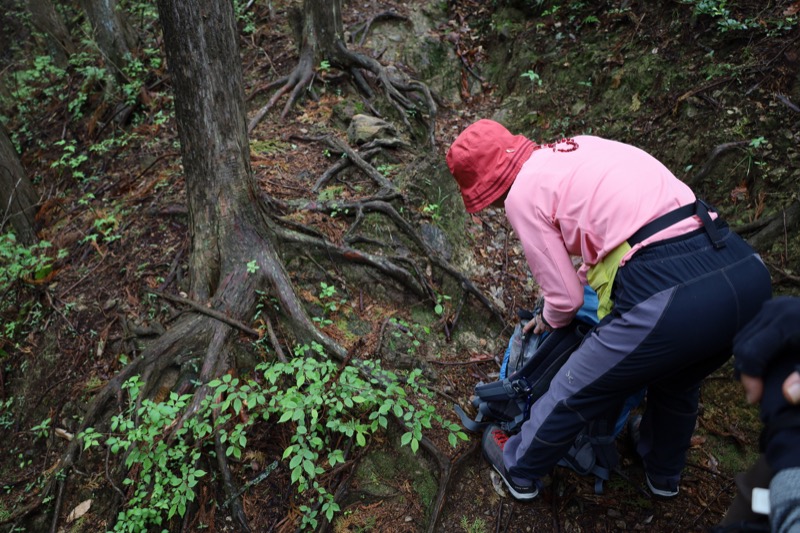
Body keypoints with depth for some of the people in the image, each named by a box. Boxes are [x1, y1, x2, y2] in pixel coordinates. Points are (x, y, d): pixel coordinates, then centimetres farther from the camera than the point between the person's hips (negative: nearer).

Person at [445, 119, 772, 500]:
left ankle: (519, 472, 44)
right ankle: (663, 475, 61)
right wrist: (583, 277, 48)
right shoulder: (580, 145, 21)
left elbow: (565, 298, 3)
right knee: (679, 381, 36)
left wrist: (548, 320, 27)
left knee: (574, 394, 18)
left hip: (668, 298, -8)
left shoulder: (522, 194, -1)